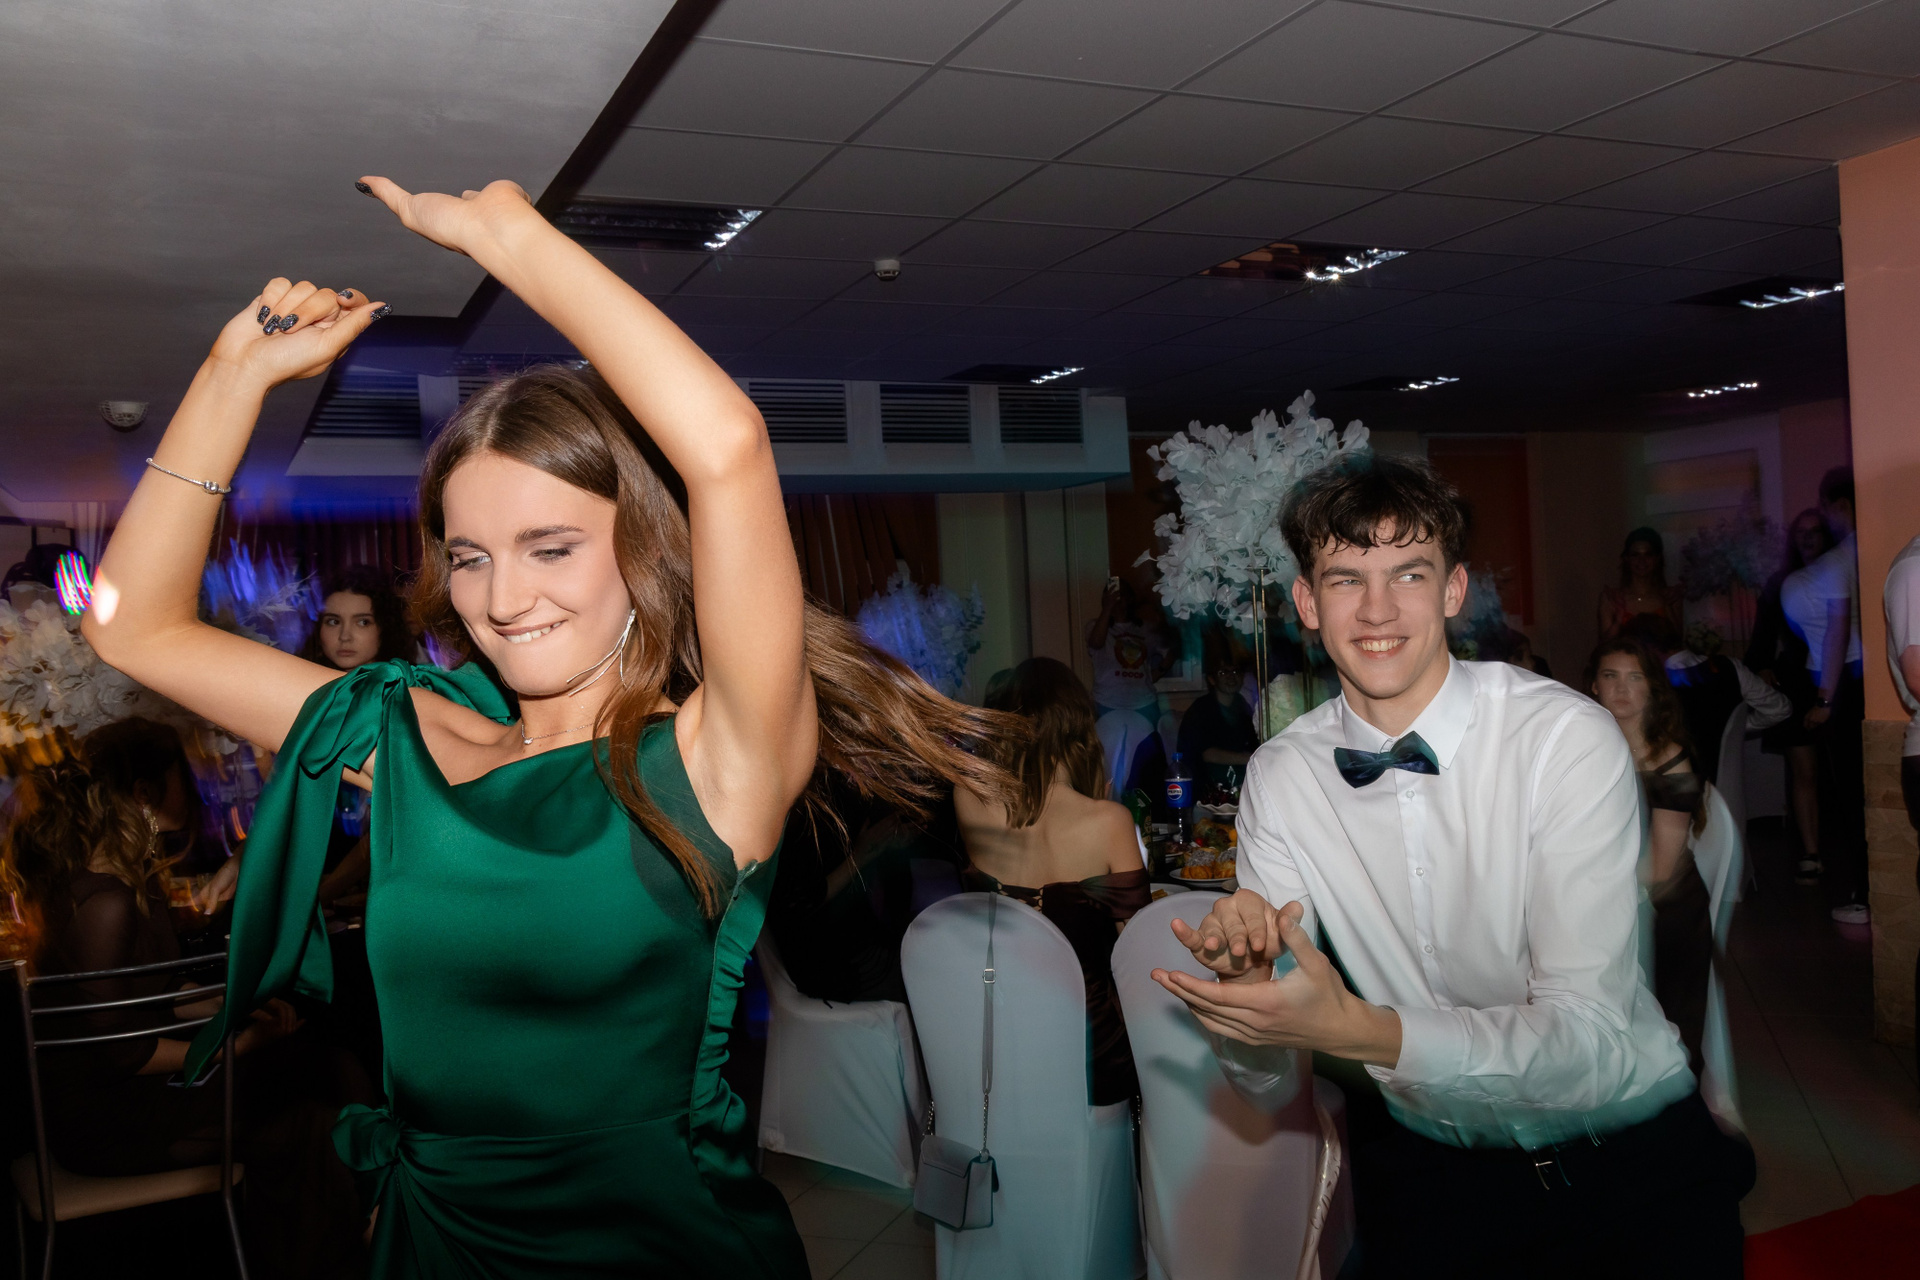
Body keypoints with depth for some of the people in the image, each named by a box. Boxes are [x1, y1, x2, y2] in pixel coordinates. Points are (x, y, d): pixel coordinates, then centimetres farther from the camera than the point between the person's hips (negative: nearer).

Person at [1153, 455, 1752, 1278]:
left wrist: (1358, 1029, -34)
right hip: (1427, 1162, 2)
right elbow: (1264, 1080, -4)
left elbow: (1587, 1038, -21)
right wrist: (1243, 987, -26)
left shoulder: (1570, 738, -16)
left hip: (1628, 1150, -1)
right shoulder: (1279, 777, -6)